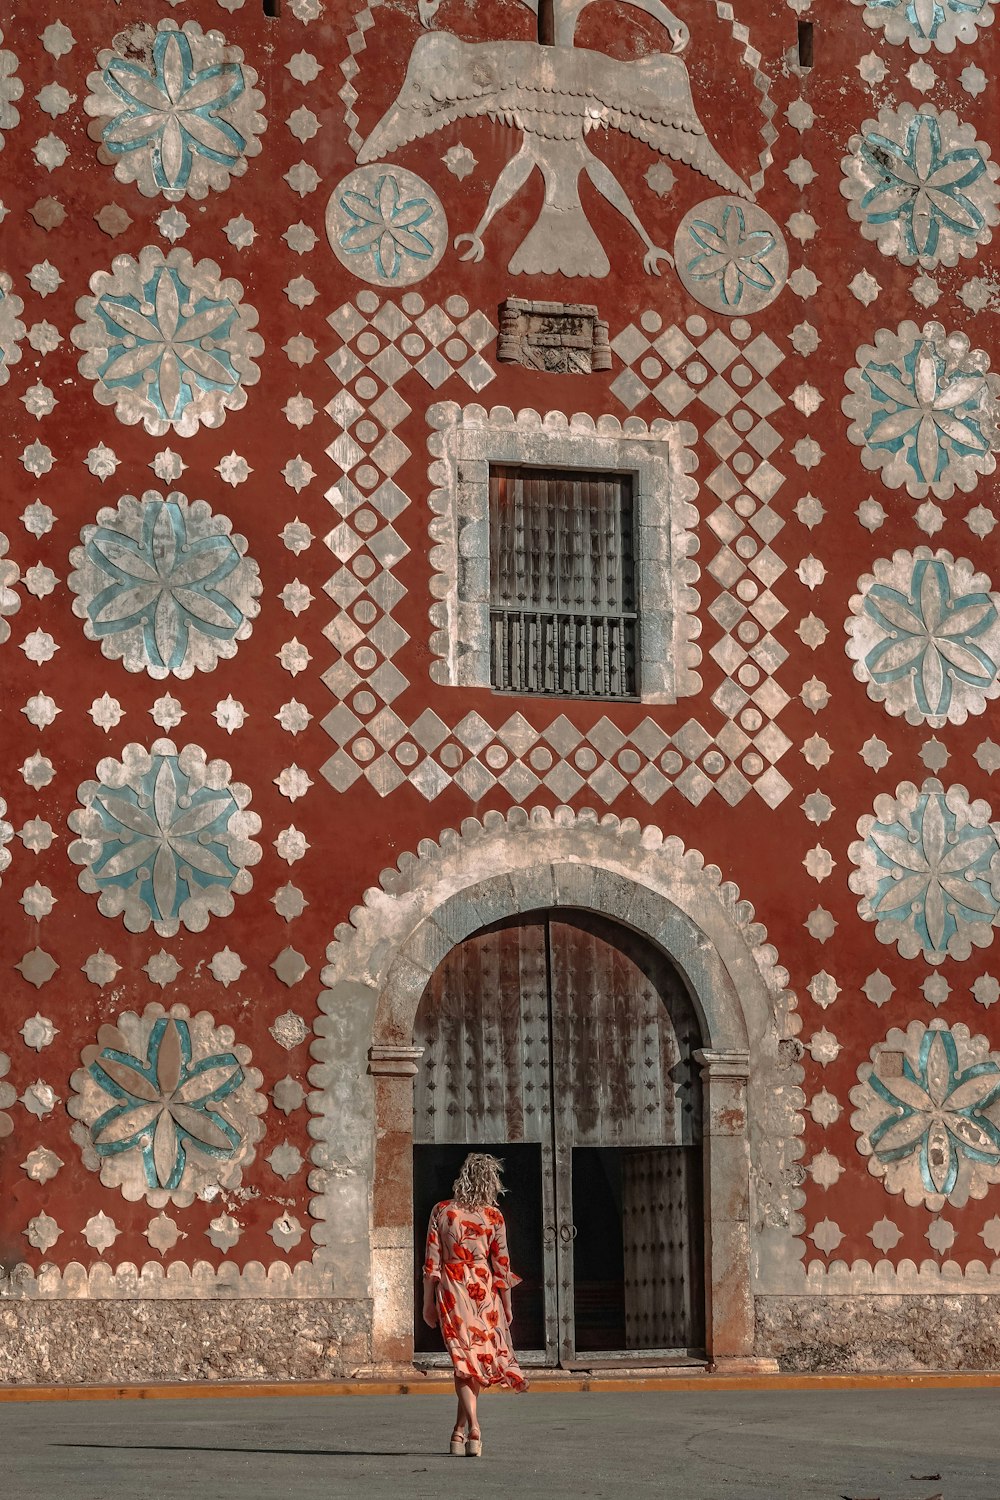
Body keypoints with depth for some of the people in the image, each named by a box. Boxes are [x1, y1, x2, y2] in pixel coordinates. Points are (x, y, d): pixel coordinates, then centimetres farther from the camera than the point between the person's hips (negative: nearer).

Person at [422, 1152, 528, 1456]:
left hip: (451, 1290, 0)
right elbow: (501, 1265, -1)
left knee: (464, 1361, 2)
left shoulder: (441, 1211, -2)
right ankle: (460, 1432, 14)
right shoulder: (493, 1216, -3)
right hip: (484, 1289, 0)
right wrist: (507, 1305, 9)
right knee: (481, 1357, 12)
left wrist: (428, 1303, 5)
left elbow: (431, 1263, -2)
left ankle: (473, 1427, -15)